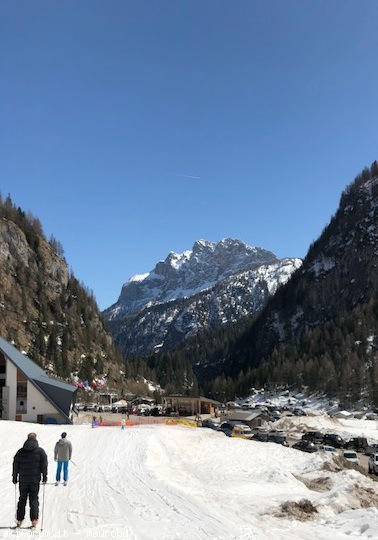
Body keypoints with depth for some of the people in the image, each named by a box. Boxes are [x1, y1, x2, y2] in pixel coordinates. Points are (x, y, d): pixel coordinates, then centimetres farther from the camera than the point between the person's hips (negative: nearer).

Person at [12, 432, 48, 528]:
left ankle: (19, 519, 10)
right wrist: (44, 476, 3)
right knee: (34, 499, 4)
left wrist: (15, 477, 13)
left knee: (22, 499, 12)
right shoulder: (40, 451, -3)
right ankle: (34, 519, -3)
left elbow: (15, 465, 6)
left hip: (23, 479, 2)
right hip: (35, 480, -2)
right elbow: (44, 465, -4)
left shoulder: (20, 452, 3)